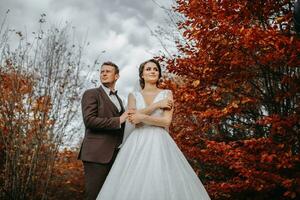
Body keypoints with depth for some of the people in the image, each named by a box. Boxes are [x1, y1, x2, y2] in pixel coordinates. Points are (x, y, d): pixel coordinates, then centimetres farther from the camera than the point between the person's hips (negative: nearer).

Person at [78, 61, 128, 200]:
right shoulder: (91, 94, 1)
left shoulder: (118, 100, 23)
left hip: (115, 154, 6)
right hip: (96, 153, -6)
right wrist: (118, 120, -12)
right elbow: (89, 120, -14)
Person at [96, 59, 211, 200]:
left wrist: (142, 117, -11)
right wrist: (156, 105, -8)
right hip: (137, 143, 1)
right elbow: (131, 118, -6)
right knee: (133, 187, -3)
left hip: (159, 143, -1)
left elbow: (166, 121, -4)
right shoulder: (133, 95, 12)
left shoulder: (167, 94, 8)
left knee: (161, 186, -8)